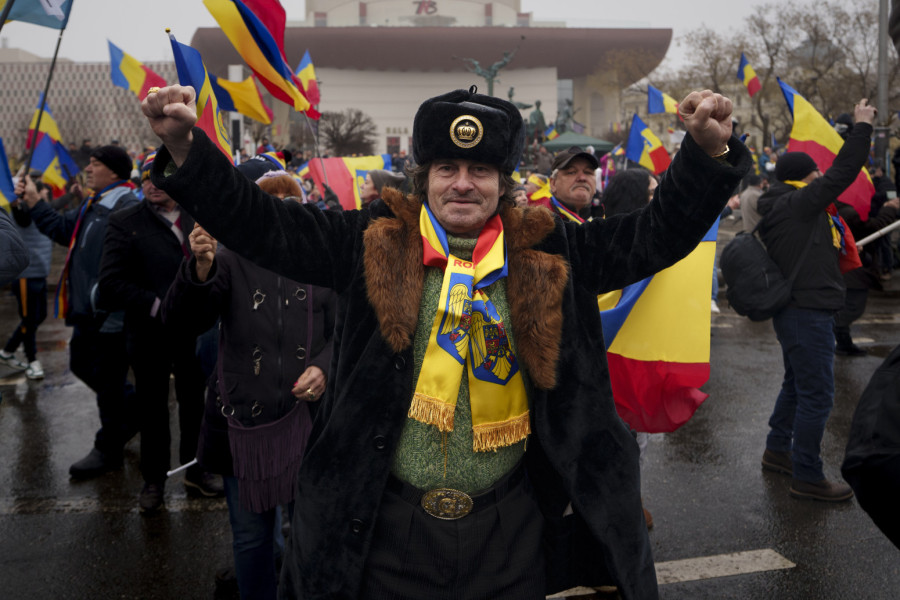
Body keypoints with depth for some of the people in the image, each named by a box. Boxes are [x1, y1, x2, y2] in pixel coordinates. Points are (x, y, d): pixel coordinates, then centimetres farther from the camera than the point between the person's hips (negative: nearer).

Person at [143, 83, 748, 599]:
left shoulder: (544, 254, 0)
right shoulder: (377, 244, -3)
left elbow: (656, 235, -4)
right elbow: (262, 225, -7)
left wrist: (709, 153, -18)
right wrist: (186, 149, -19)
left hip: (510, 530, 2)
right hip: (388, 526, -1)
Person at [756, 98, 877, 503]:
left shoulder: (781, 209, 12)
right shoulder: (797, 204, -17)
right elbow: (842, 174, -17)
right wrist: (862, 126, -8)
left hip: (796, 312, 11)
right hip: (808, 314, -11)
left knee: (797, 385, 23)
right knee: (817, 395, -3)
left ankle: (777, 451, 37)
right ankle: (807, 478, 5)